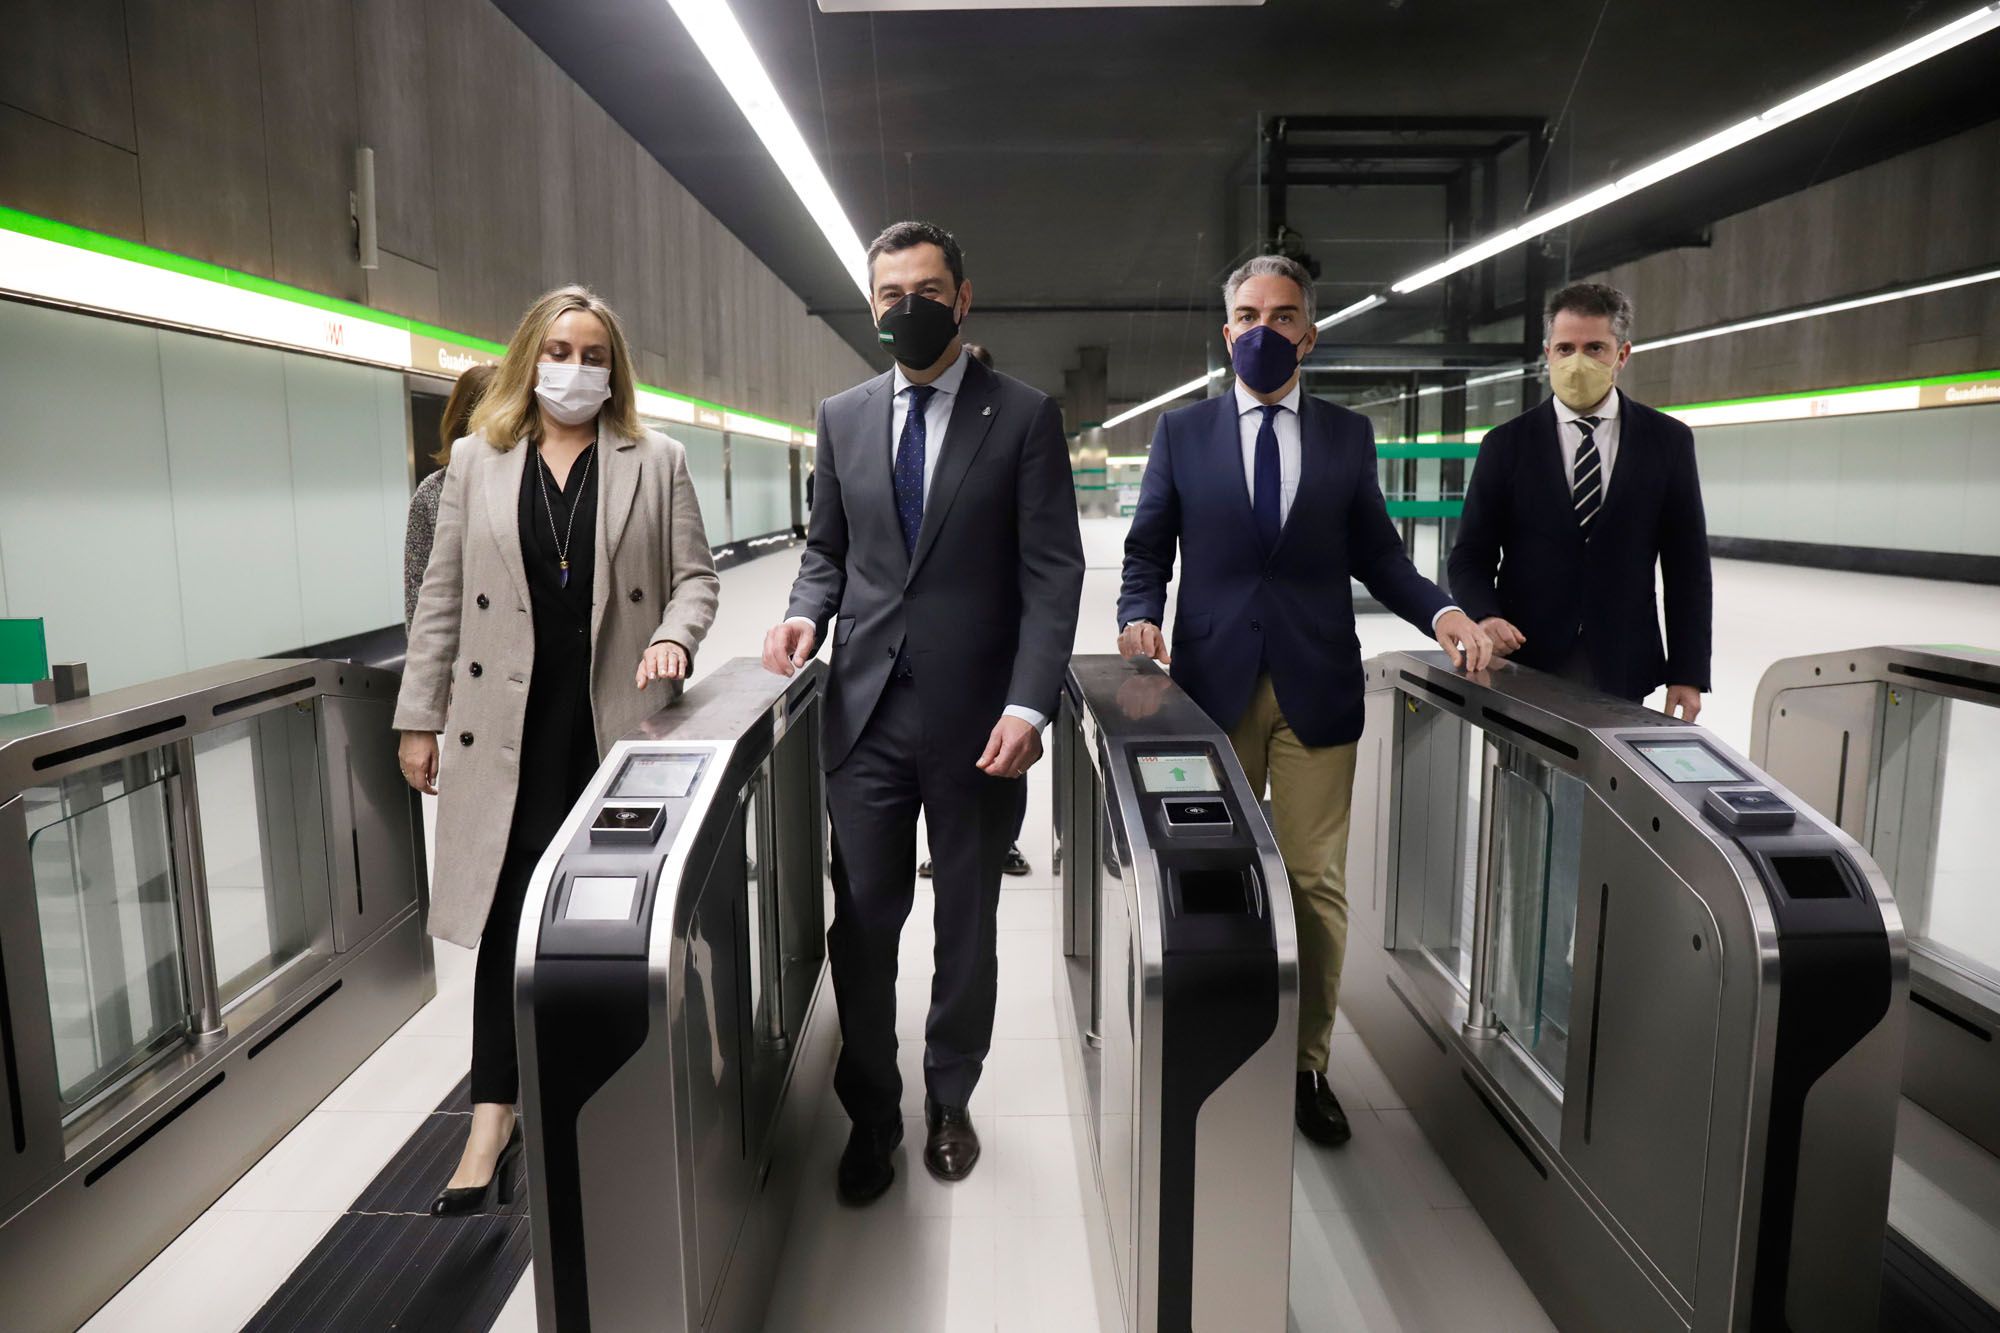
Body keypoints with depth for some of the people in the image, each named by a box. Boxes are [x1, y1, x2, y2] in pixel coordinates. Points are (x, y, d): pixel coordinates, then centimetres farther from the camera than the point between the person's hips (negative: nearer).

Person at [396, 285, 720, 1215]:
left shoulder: (657, 461, 6)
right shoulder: (476, 460, 9)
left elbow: (693, 575, 6)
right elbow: (443, 595, 9)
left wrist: (674, 637, -15)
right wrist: (418, 717, 7)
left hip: (622, 720, 0)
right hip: (511, 726, 1)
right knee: (509, 915, 0)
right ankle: (494, 1118, 11)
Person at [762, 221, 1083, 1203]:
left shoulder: (1023, 416, -2)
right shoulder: (843, 417, 9)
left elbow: (1052, 571, -7)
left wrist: (1028, 705, -17)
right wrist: (808, 610, -4)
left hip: (975, 716, -2)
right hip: (866, 711, 3)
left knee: (966, 928, 12)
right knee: (862, 924, 6)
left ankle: (948, 1102, 33)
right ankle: (871, 1115, 26)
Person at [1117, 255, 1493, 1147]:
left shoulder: (1348, 435, 9)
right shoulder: (1182, 432, 7)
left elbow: (1375, 552, 10)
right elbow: (1148, 551, 7)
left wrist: (1441, 612, -7)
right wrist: (1140, 616, -12)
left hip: (1315, 687, 1)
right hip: (1213, 684, 0)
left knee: (1316, 884, 3)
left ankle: (1306, 1063, 20)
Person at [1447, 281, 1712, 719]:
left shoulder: (1668, 440, 6)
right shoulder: (1506, 443, 3)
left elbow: (1687, 566, 6)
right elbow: (1471, 556, 3)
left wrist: (1688, 672, 1)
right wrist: (1484, 616, -18)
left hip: (1622, 669, 1)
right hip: (1526, 664, 0)